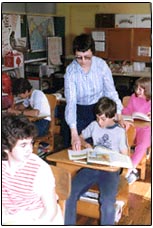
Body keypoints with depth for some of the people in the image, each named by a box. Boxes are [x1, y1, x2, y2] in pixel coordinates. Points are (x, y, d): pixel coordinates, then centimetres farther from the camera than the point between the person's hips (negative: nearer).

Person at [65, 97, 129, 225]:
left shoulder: (120, 132, 1)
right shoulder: (94, 125, 11)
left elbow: (124, 156, 4)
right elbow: (80, 137, 24)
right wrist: (86, 145, 3)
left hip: (110, 170, -3)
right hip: (91, 166, 4)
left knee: (108, 203, -30)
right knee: (69, 194, -19)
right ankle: (68, 224, -6)